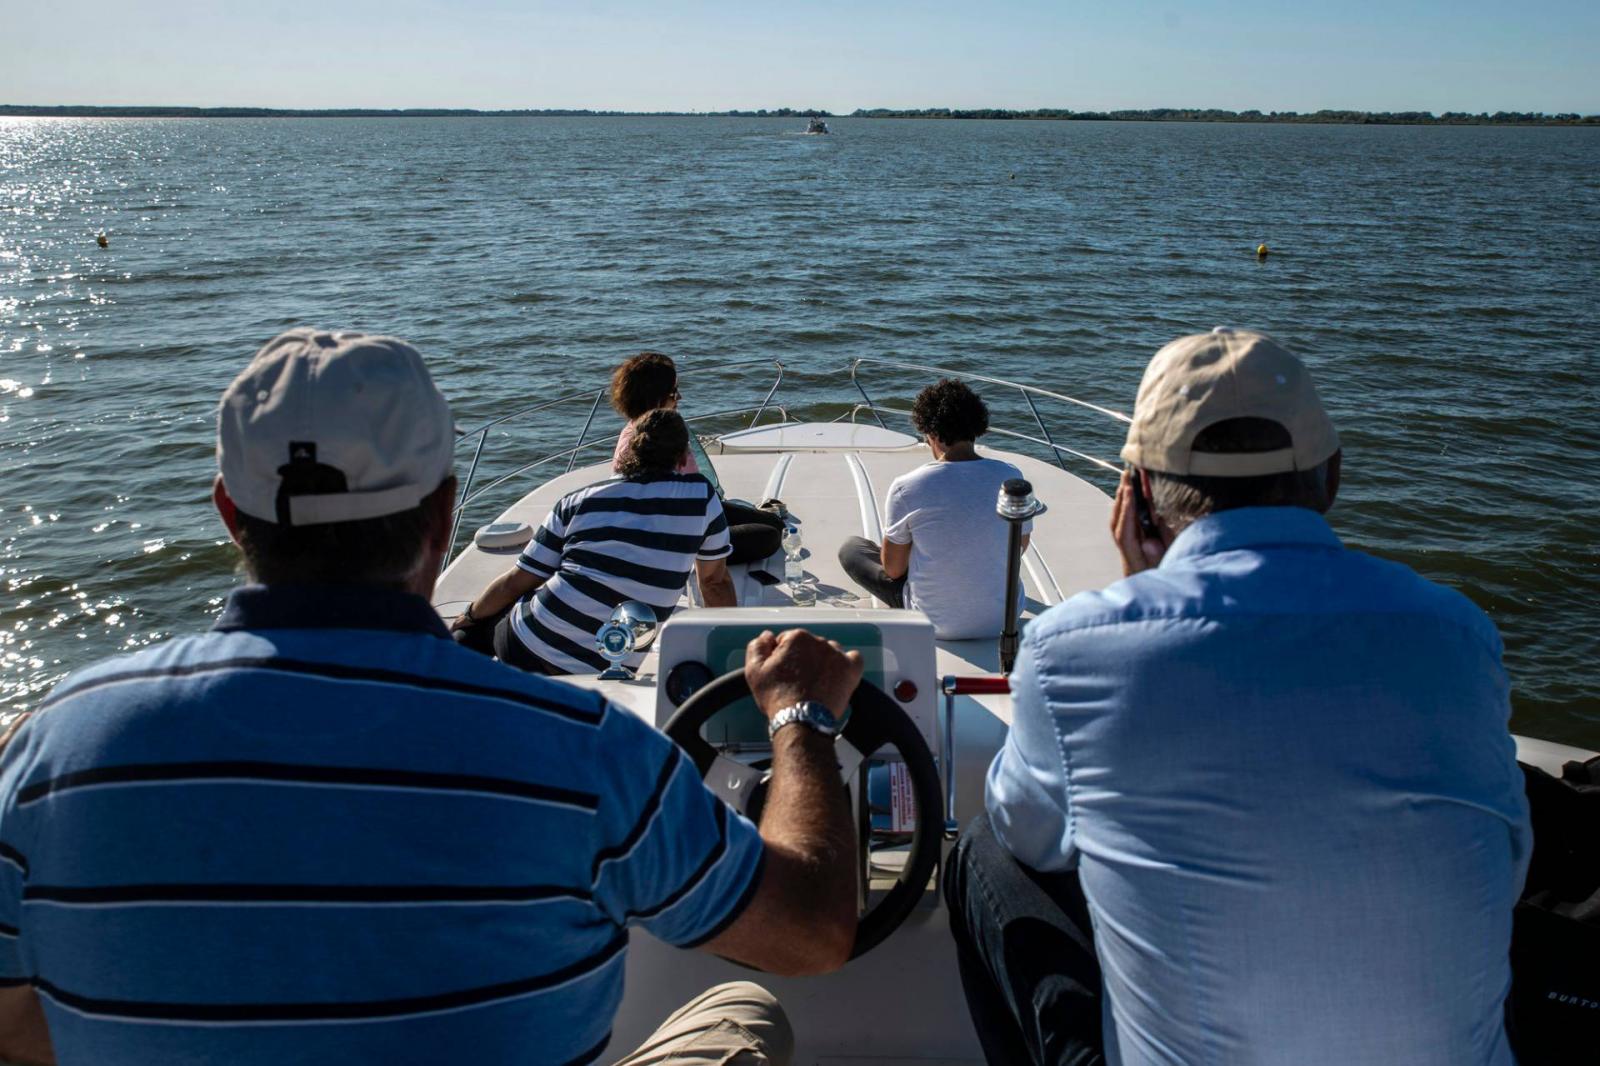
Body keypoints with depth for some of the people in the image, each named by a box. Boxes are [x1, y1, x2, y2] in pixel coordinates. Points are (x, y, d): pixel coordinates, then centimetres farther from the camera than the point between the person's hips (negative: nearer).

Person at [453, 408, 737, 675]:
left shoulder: (576, 502, 4)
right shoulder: (700, 495, 1)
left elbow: (516, 582, 9)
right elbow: (715, 581, 11)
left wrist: (470, 615, 27)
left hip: (527, 648, 0)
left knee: (476, 623, 32)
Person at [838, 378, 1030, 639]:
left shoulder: (905, 488, -17)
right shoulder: (1010, 477, -9)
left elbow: (893, 568, -6)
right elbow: (1020, 547, 7)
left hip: (938, 625, -4)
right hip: (1005, 619, 4)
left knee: (849, 548, 14)